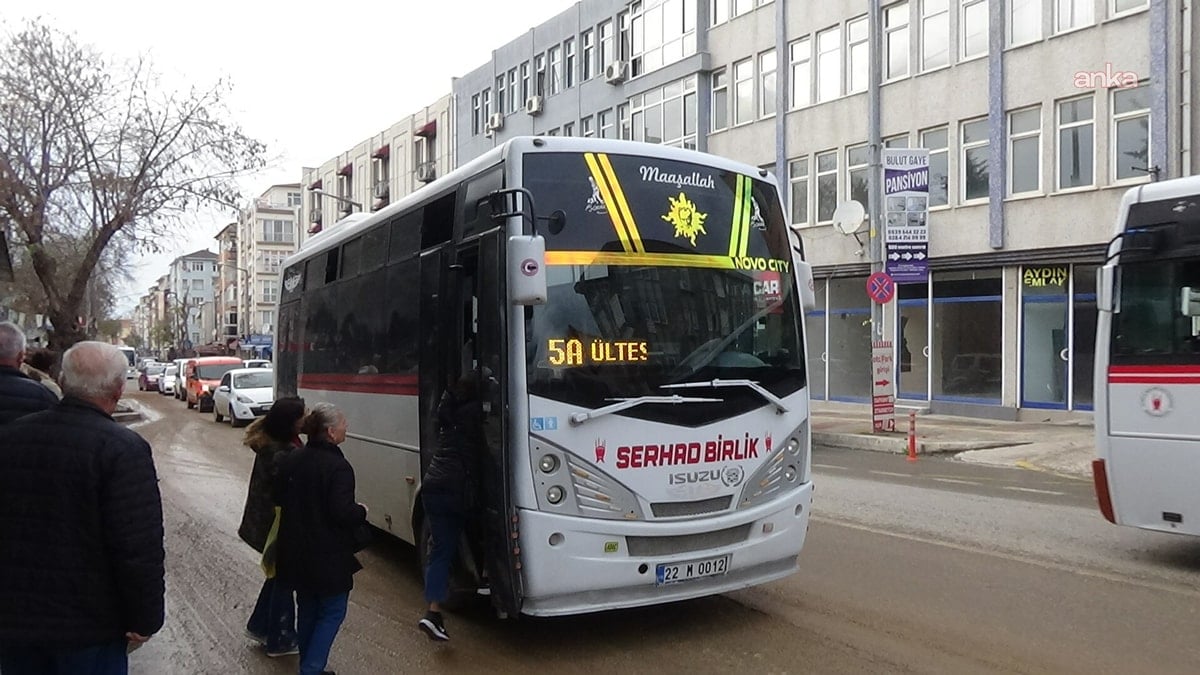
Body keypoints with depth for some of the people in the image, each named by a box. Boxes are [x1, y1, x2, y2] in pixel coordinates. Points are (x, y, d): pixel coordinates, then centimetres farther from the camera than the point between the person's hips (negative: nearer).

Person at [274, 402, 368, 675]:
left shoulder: (290, 460, 2)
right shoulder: (338, 468, -22)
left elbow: (279, 498, 13)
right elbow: (343, 513, -26)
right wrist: (362, 511, -7)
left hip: (296, 553, 7)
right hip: (328, 557, -7)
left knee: (307, 609, 21)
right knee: (332, 611, 9)